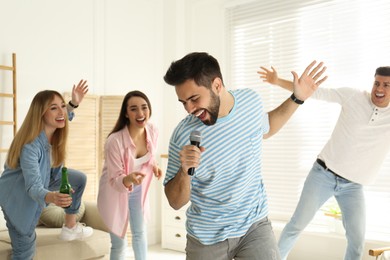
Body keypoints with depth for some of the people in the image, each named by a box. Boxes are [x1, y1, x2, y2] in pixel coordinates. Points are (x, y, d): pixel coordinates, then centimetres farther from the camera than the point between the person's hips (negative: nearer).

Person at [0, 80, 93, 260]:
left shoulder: (55, 130, -15)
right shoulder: (30, 145, -37)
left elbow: (62, 119, 11)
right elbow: (33, 187, -42)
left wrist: (74, 103, -8)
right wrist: (51, 197, -63)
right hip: (17, 197, -7)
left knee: (79, 179, 6)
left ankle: (70, 227, 18)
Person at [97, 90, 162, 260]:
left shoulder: (153, 131, -16)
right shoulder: (115, 141, -33)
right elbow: (114, 181, -27)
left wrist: (154, 165, -12)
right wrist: (127, 180, -48)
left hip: (138, 189, 5)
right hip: (115, 191, -5)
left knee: (140, 233, 21)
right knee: (119, 243, 7)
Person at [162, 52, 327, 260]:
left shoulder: (251, 100, -10)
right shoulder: (183, 136, -21)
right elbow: (176, 202, -12)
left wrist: (296, 98, 8)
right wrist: (184, 170, -31)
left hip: (255, 224, 2)